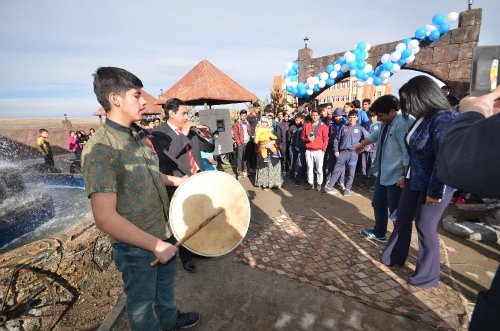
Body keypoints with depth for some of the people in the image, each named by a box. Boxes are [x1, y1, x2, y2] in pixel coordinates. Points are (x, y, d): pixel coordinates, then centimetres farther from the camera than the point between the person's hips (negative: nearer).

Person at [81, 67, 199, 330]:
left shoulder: (139, 135, 1)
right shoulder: (100, 149, -26)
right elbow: (105, 218, -29)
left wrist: (175, 180, 3)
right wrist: (156, 245, -24)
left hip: (164, 231, 8)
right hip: (136, 246, -8)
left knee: (165, 284, 31)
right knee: (142, 301, 20)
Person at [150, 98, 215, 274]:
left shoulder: (191, 130, 6)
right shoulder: (158, 133, -11)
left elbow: (209, 148, 11)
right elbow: (169, 154, -27)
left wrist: (205, 136, -9)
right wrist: (184, 134, -21)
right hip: (178, 186, -6)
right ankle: (186, 257, 33)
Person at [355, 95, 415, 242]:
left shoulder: (403, 123, -23)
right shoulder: (387, 122, 9)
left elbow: (408, 152, -27)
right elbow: (377, 134, 29)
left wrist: (405, 176, -26)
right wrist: (362, 144, 43)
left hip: (396, 176, -10)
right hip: (384, 172, 11)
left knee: (396, 210, -1)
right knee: (378, 203, 22)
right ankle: (379, 232, 41)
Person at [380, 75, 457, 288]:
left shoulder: (444, 119, -19)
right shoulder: (422, 118, 7)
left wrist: (435, 191, -20)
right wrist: (407, 176, 11)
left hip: (434, 185, -9)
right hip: (415, 181, 9)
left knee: (425, 227, 3)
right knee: (402, 217, 17)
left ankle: (428, 275, 24)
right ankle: (395, 256, 37)